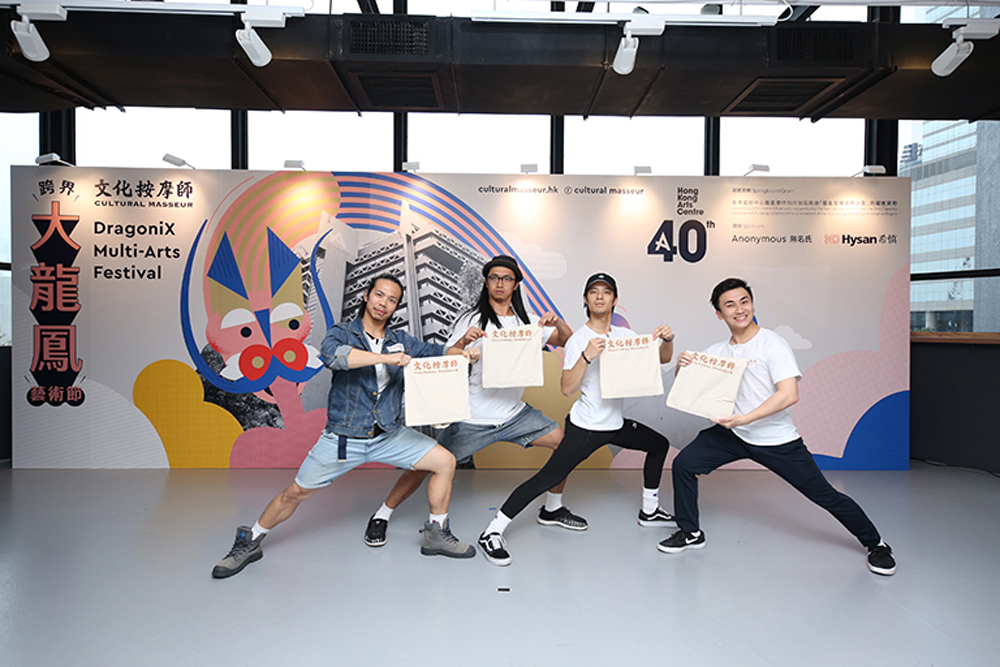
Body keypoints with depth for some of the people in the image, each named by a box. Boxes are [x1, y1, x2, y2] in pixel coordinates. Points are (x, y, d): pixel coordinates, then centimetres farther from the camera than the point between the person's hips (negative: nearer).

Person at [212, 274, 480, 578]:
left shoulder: (401, 341, 6)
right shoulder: (342, 333, -6)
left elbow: (436, 352, 11)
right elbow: (332, 355, -28)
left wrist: (462, 352, -11)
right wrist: (386, 358, -34)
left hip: (389, 436, 3)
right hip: (343, 436, -3)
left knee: (445, 461, -6)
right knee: (296, 492, 5)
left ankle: (436, 535, 11)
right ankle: (249, 543, 30)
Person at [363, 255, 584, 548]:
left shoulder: (527, 321, 9)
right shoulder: (472, 320, -3)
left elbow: (569, 342, 9)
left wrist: (557, 322, -12)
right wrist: (463, 342, -30)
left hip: (515, 414, 4)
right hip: (474, 419, -4)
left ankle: (552, 509, 21)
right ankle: (382, 516, 14)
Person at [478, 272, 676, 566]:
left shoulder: (624, 336, 7)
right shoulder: (578, 340, -12)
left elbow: (662, 359, 10)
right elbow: (567, 388, -20)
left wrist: (667, 340, -11)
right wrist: (587, 357, -33)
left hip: (616, 424, 8)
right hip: (585, 428, -8)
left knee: (659, 444, 21)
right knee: (546, 479, -15)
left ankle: (649, 511, 37)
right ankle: (492, 533, -9)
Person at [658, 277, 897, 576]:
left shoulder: (772, 343, -14)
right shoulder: (717, 352, 1)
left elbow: (789, 395, -24)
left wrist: (743, 418, -31)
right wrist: (682, 366, -17)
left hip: (777, 440, -4)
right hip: (733, 433, 4)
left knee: (825, 495, 2)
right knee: (683, 464, -9)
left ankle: (875, 543, 29)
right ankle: (690, 532, 11)